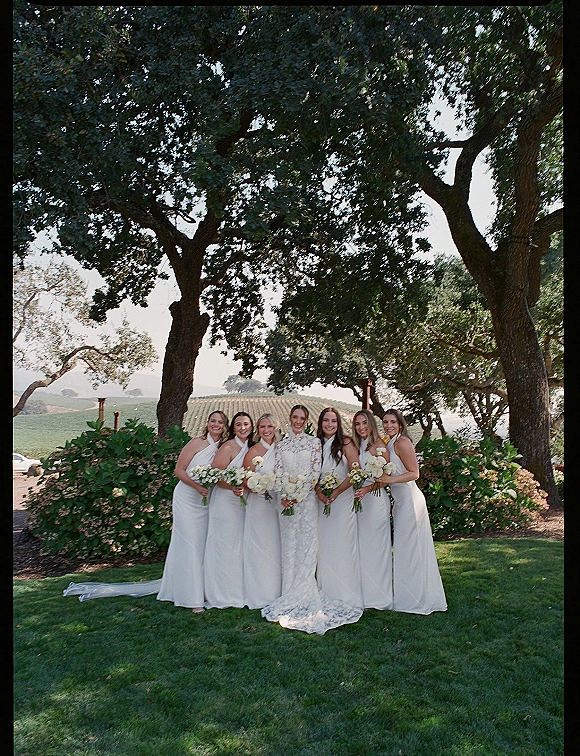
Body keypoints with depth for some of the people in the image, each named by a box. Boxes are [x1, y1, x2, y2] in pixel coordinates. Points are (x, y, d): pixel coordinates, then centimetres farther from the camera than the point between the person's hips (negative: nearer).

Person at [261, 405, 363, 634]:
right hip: (286, 500, 3)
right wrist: (283, 496, -11)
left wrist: (299, 495, -13)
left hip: (307, 499, -3)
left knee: (306, 545, -2)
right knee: (288, 545, 6)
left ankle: (304, 597, 6)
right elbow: (278, 472, 4)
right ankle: (290, 596, 15)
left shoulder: (314, 442, 2)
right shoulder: (282, 445, 11)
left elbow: (315, 473, -5)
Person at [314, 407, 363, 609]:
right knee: (324, 546, 6)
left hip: (343, 499, -4)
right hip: (322, 501, 4)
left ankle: (347, 596, 9)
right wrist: (319, 492, -10)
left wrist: (336, 492, -15)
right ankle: (327, 595, 17)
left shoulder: (346, 443, -4)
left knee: (343, 545, -2)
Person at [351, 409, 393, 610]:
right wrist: (356, 490, 0)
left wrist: (367, 489, -23)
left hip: (376, 499, -7)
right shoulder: (357, 447, 13)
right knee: (362, 547, 10)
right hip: (360, 500, 7)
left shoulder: (378, 445, -8)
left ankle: (379, 597, 12)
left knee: (375, 547, 0)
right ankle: (366, 596, 19)